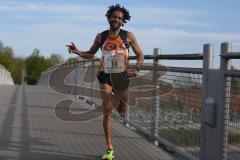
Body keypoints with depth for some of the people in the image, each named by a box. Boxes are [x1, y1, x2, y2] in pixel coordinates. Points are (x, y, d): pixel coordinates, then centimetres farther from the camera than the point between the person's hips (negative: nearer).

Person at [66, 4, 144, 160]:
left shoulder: (128, 36, -1)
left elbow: (140, 55, 5)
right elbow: (90, 54, 15)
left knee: (123, 108, 15)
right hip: (106, 76, 0)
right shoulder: (101, 36, 4)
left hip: (122, 76, 0)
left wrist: (137, 69, -12)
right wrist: (77, 52, -3)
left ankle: (122, 109, 57)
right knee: (107, 111, -7)